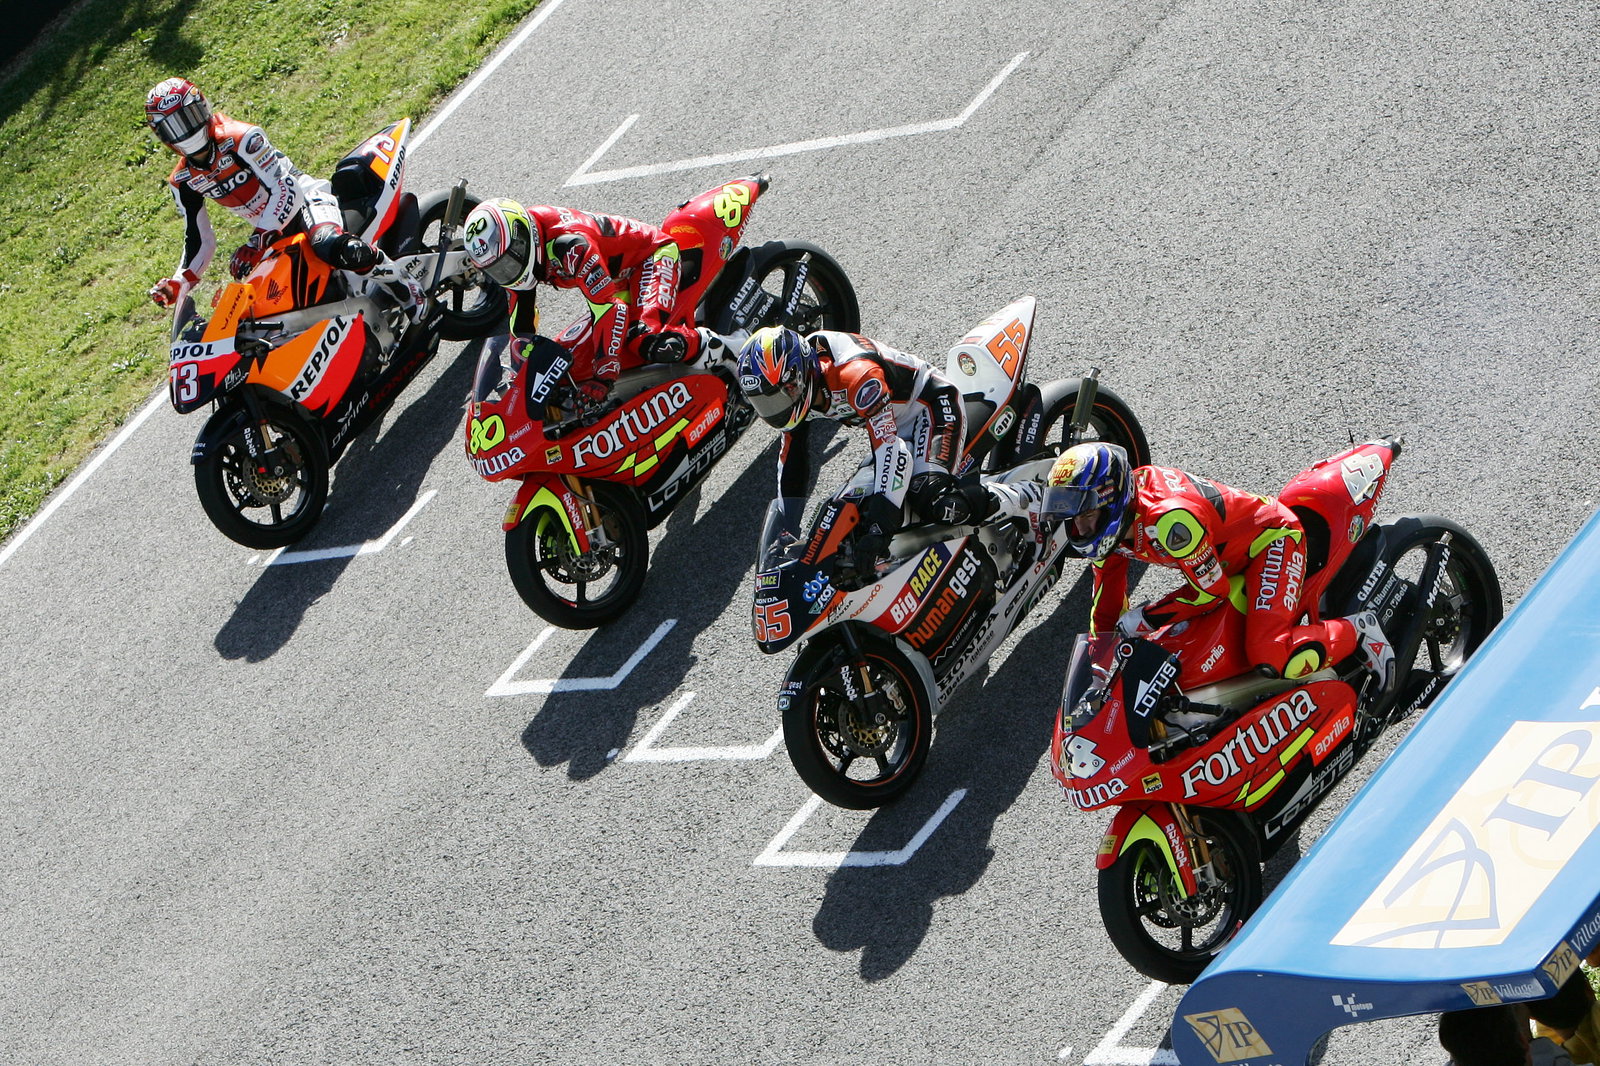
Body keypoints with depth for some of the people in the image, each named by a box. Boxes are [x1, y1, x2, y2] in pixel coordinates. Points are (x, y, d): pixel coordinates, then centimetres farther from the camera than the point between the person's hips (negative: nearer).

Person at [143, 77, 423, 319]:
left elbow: (286, 188, -26)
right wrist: (178, 283, -11)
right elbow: (200, 241, 6)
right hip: (269, 229, 8)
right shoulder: (182, 182, 1)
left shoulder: (240, 138, -19)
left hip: (306, 200, -8)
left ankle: (406, 290, -24)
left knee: (330, 246, -41)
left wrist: (260, 240, -38)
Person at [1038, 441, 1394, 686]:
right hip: (1233, 560, 10)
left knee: (1271, 659, -27)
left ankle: (1358, 630, -4)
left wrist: (1144, 619, -21)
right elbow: (1107, 602, 4)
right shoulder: (1106, 525, -10)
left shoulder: (1168, 518, -38)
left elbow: (1212, 589, -26)